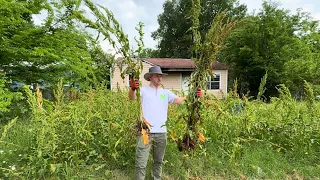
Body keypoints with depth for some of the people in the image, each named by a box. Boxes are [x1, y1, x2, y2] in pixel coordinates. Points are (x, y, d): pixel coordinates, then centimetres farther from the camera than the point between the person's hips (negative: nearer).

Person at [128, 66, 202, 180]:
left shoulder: (166, 92, 10)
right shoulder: (143, 90, -1)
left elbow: (179, 100, -1)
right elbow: (131, 97, -19)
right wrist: (133, 89, -42)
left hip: (161, 133, 5)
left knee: (159, 161, 22)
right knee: (141, 164, 0)